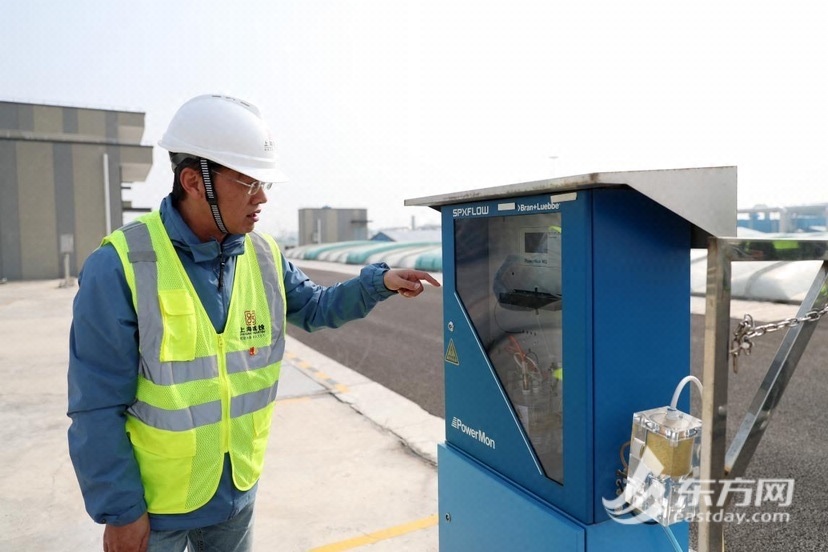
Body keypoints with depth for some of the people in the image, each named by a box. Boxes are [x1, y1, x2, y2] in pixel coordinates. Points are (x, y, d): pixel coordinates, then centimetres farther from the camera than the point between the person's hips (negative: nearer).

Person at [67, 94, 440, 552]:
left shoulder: (264, 256, -5)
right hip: (154, 499, -4)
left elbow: (314, 308, 10)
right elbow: (98, 408, -16)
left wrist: (377, 282, -5)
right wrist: (120, 510, -12)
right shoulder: (121, 268, -21)